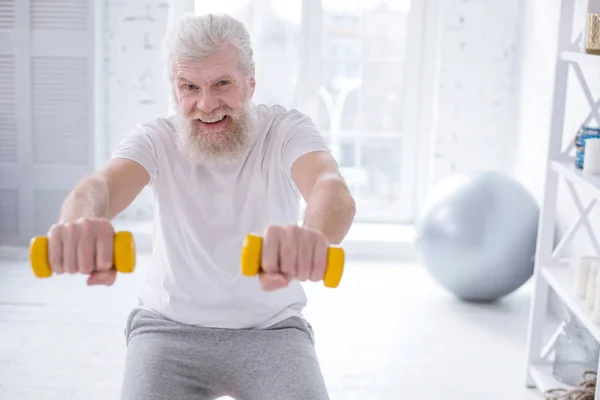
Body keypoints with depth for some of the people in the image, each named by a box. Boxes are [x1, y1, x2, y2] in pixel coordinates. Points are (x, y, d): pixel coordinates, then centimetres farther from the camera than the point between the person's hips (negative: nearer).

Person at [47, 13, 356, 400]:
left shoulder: (287, 129, -13)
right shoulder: (157, 138, -9)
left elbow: (332, 187, -35)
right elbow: (104, 183, -31)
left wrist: (313, 234, -61)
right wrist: (81, 221, -57)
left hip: (271, 328, -1)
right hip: (170, 325, 1)